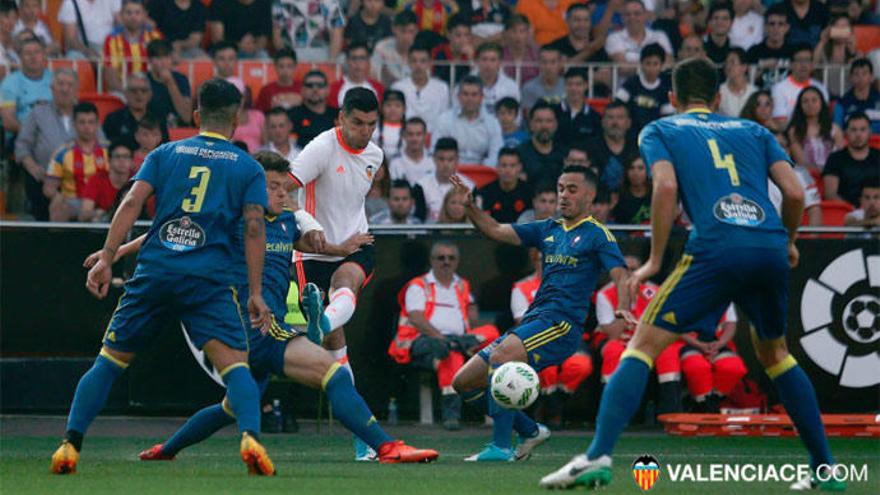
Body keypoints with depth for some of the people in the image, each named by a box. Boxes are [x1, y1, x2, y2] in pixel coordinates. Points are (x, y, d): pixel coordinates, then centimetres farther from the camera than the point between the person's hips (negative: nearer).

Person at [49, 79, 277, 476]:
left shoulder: (165, 154, 15)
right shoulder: (248, 168, 11)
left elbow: (132, 203, 2)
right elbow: (254, 227, 1)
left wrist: (106, 259, -2)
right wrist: (256, 293, 0)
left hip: (154, 271, 2)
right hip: (210, 279, -2)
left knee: (110, 360, 12)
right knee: (235, 363, -9)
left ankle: (70, 446, 4)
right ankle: (250, 436, -35)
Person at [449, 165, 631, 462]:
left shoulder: (597, 234, 2)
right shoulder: (548, 230, 21)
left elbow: (621, 275, -10)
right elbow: (496, 231, 19)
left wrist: (624, 309, -30)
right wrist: (470, 207, 1)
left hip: (562, 324, -8)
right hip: (531, 323, 8)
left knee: (502, 355, -35)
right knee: (463, 381, 5)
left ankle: (501, 447, -35)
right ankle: (530, 432, 17)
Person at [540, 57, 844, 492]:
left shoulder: (660, 131, 17)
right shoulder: (754, 131, 25)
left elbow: (666, 186, -3)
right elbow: (795, 192, 13)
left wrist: (654, 260, 1)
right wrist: (787, 243, 30)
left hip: (716, 248, -4)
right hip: (770, 248, 4)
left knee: (644, 345, -1)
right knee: (774, 353, 26)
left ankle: (599, 455, -18)